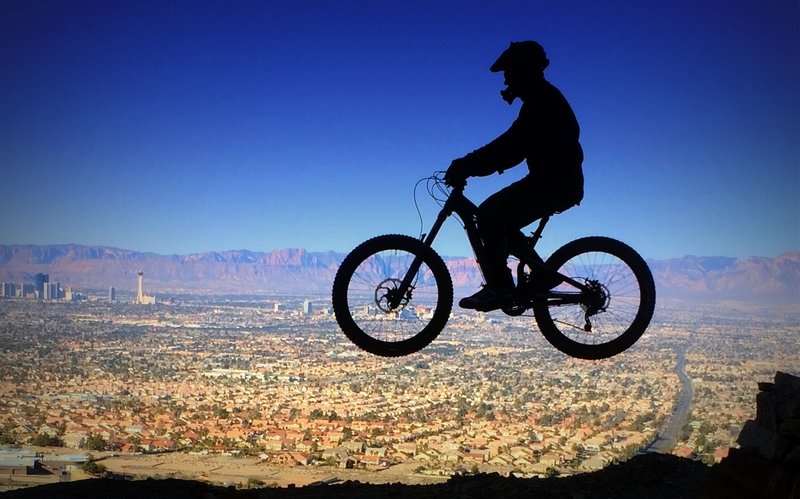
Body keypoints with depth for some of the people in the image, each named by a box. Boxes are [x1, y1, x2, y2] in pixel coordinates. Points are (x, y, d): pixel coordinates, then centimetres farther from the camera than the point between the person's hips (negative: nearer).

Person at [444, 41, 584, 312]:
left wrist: (466, 166, -24)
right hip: (555, 181, 10)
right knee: (498, 219, 12)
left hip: (555, 184, -10)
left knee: (490, 215, -15)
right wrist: (471, 165, 11)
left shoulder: (542, 103, -16)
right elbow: (513, 147, 19)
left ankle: (498, 287, -15)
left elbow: (510, 146, -25)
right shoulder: (542, 99, 17)